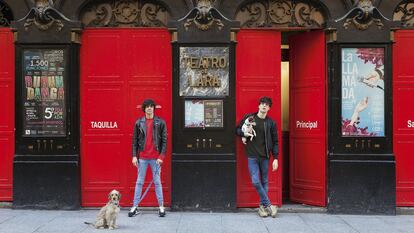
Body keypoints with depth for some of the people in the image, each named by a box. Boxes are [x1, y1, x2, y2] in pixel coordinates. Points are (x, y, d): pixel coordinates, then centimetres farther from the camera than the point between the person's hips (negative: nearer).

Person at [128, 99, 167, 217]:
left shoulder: (160, 123, 1)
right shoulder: (139, 123, 5)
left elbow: (164, 140, -1)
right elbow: (135, 140, 6)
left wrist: (161, 156, -9)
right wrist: (134, 155, -1)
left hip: (155, 157, -1)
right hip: (142, 157, 1)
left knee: (157, 182, 5)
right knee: (139, 182, 6)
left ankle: (161, 207, 11)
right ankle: (135, 207, 10)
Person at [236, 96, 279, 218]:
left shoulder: (271, 123, 4)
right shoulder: (249, 117, 2)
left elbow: (275, 142, 6)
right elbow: (238, 129, 13)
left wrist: (275, 158, -1)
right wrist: (243, 134, -10)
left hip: (264, 156, 1)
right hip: (252, 156, -1)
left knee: (265, 182, 7)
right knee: (256, 181, -10)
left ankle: (262, 206, 19)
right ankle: (269, 205, 1)